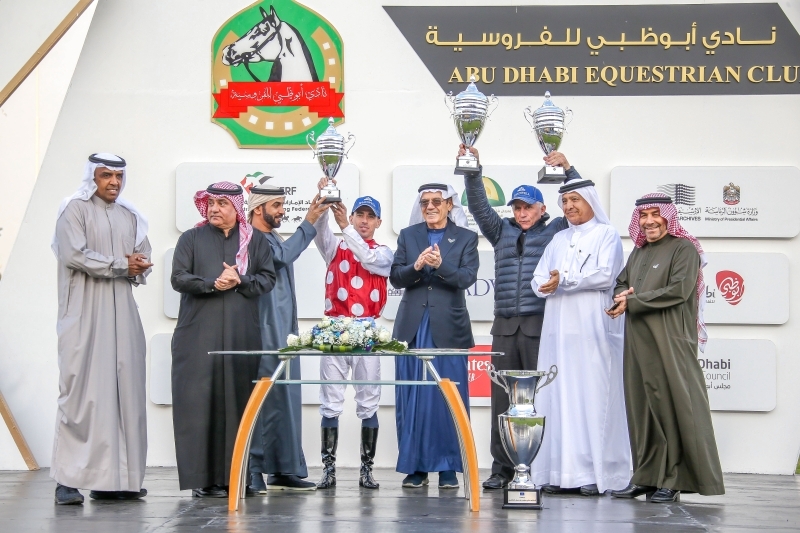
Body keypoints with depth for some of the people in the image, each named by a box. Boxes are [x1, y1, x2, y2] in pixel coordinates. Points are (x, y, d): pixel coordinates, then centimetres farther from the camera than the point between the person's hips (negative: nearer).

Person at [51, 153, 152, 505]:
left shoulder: (130, 216, 18)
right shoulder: (75, 210, 0)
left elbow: (144, 261, 16)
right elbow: (74, 254, -12)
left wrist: (138, 267, -7)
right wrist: (120, 265, -7)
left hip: (121, 311, 6)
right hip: (84, 312, -6)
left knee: (124, 387, -1)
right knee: (82, 389, -10)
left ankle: (117, 477, 0)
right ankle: (69, 480, -8)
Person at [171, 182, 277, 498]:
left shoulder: (255, 241, 13)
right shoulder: (192, 239, 11)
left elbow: (268, 278, 6)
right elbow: (179, 278, 1)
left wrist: (240, 281, -11)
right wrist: (213, 284, -13)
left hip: (242, 335, 1)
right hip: (199, 334, -1)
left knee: (237, 400, -2)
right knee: (200, 401, -6)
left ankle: (232, 475, 2)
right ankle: (202, 478, -4)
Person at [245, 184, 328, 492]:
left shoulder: (274, 238, 20)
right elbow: (282, 256, -23)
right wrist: (308, 223, -17)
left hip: (284, 333, 9)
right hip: (264, 335, -9)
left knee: (286, 400, 9)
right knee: (265, 401, -7)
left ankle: (284, 470, 13)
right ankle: (253, 471, -1)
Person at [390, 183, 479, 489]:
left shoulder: (466, 238, 6)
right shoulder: (408, 235, 12)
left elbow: (467, 278, -6)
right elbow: (395, 278, 4)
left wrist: (440, 264, -23)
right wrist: (416, 266, -15)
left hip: (448, 328, -2)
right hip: (412, 328, 2)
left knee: (449, 398, -2)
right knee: (411, 398, 2)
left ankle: (448, 468, 5)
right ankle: (416, 467, 9)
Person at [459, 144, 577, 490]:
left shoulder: (555, 232, 10)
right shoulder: (502, 232, 20)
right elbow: (478, 205, 13)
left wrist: (567, 169, -6)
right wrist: (472, 172, 1)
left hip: (540, 324, -4)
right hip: (505, 326, 4)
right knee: (503, 397, 2)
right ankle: (502, 467, 6)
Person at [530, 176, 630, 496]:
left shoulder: (607, 234, 4)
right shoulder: (559, 240, 21)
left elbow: (606, 275, -10)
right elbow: (539, 280, 13)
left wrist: (564, 280, -11)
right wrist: (546, 285, -10)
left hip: (592, 329, -5)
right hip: (558, 329, 5)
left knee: (592, 396, -7)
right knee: (558, 397, -1)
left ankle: (595, 473, -7)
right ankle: (560, 471, 0)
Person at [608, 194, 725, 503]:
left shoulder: (683, 249, -3)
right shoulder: (639, 251, 20)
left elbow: (678, 291, -14)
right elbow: (621, 284, 21)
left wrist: (633, 301, -10)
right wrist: (623, 297, -3)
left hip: (670, 341, -7)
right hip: (638, 341, 7)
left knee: (673, 405, -6)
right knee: (641, 406, 5)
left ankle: (673, 480, -4)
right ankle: (646, 476, 10)